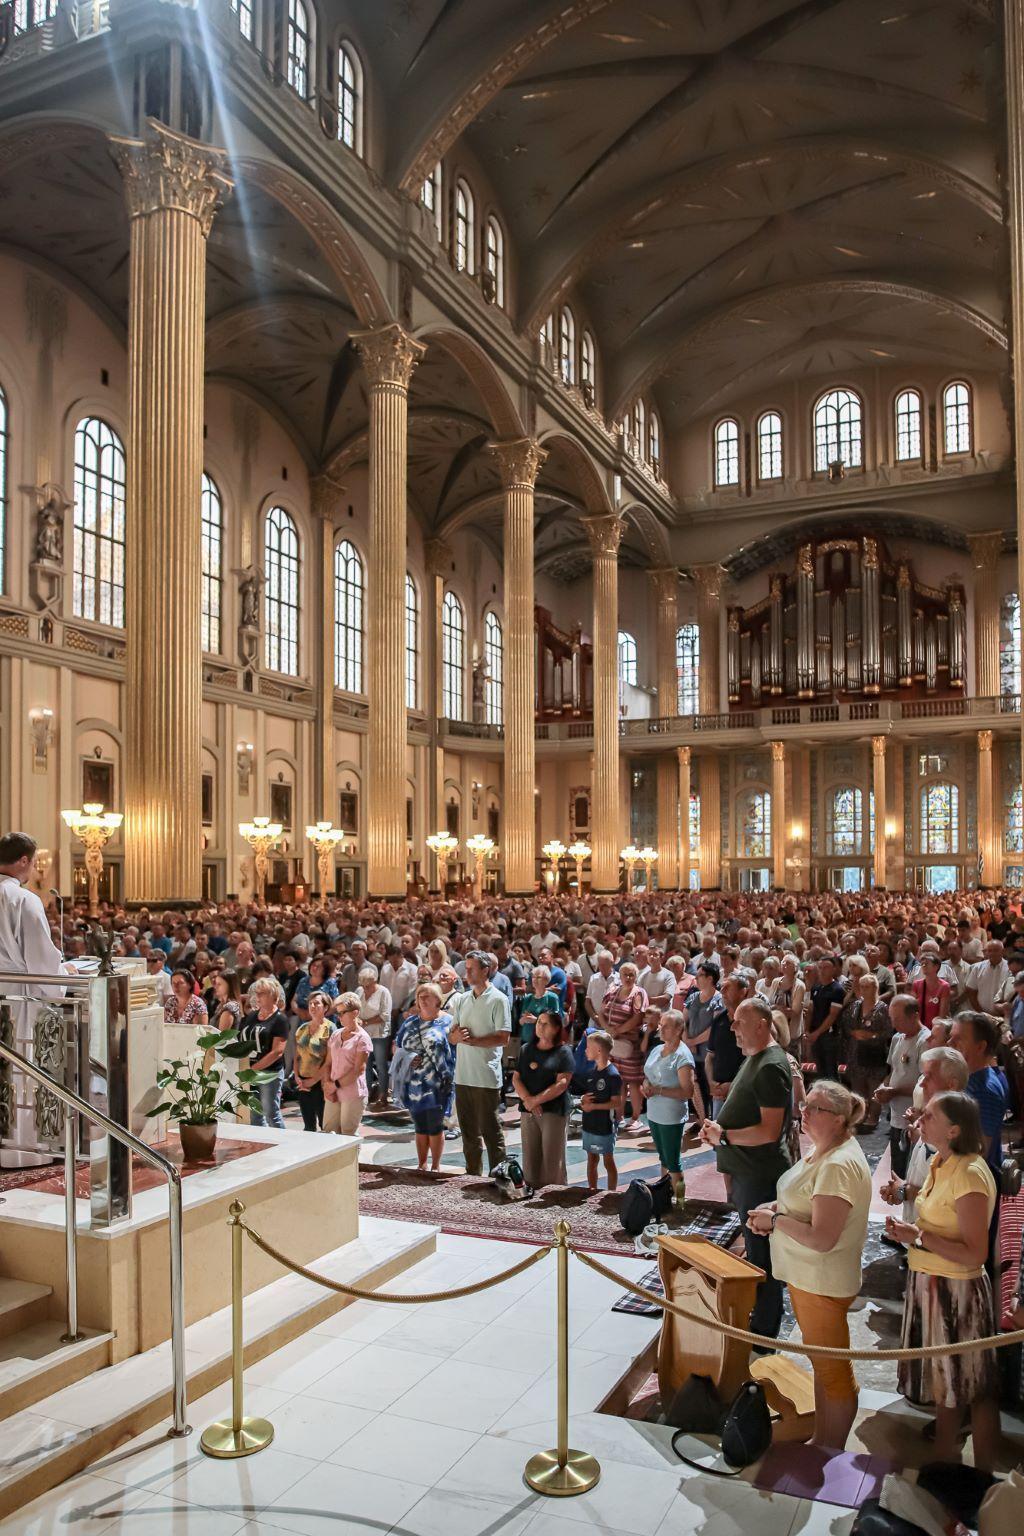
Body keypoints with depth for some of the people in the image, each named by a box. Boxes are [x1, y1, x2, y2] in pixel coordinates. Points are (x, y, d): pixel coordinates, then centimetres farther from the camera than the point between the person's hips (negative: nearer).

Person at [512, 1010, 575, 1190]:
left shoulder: (563, 1052, -2)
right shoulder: (526, 1049, 12)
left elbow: (561, 1084, -11)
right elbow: (516, 1078, 6)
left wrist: (536, 1100, -13)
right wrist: (527, 1099, -11)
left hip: (554, 1111, -4)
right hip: (529, 1112, 4)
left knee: (552, 1160, -3)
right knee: (530, 1157, 6)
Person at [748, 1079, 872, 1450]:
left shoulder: (839, 1165, -28)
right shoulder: (821, 1149, 4)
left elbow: (821, 1238, -31)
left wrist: (774, 1220, -18)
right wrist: (775, 1206, 1)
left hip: (823, 1283, -10)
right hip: (806, 1276, 10)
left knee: (831, 1368, 7)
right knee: (822, 1362, 23)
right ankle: (821, 1440, 40)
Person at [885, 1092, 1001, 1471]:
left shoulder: (969, 1175, -24)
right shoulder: (940, 1164, 4)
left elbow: (974, 1254, -25)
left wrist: (920, 1237, -25)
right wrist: (908, 1230, 1)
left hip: (957, 1291, -9)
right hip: (930, 1284, 9)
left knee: (972, 1390, 7)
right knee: (944, 1382, 21)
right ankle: (944, 1464, 37)